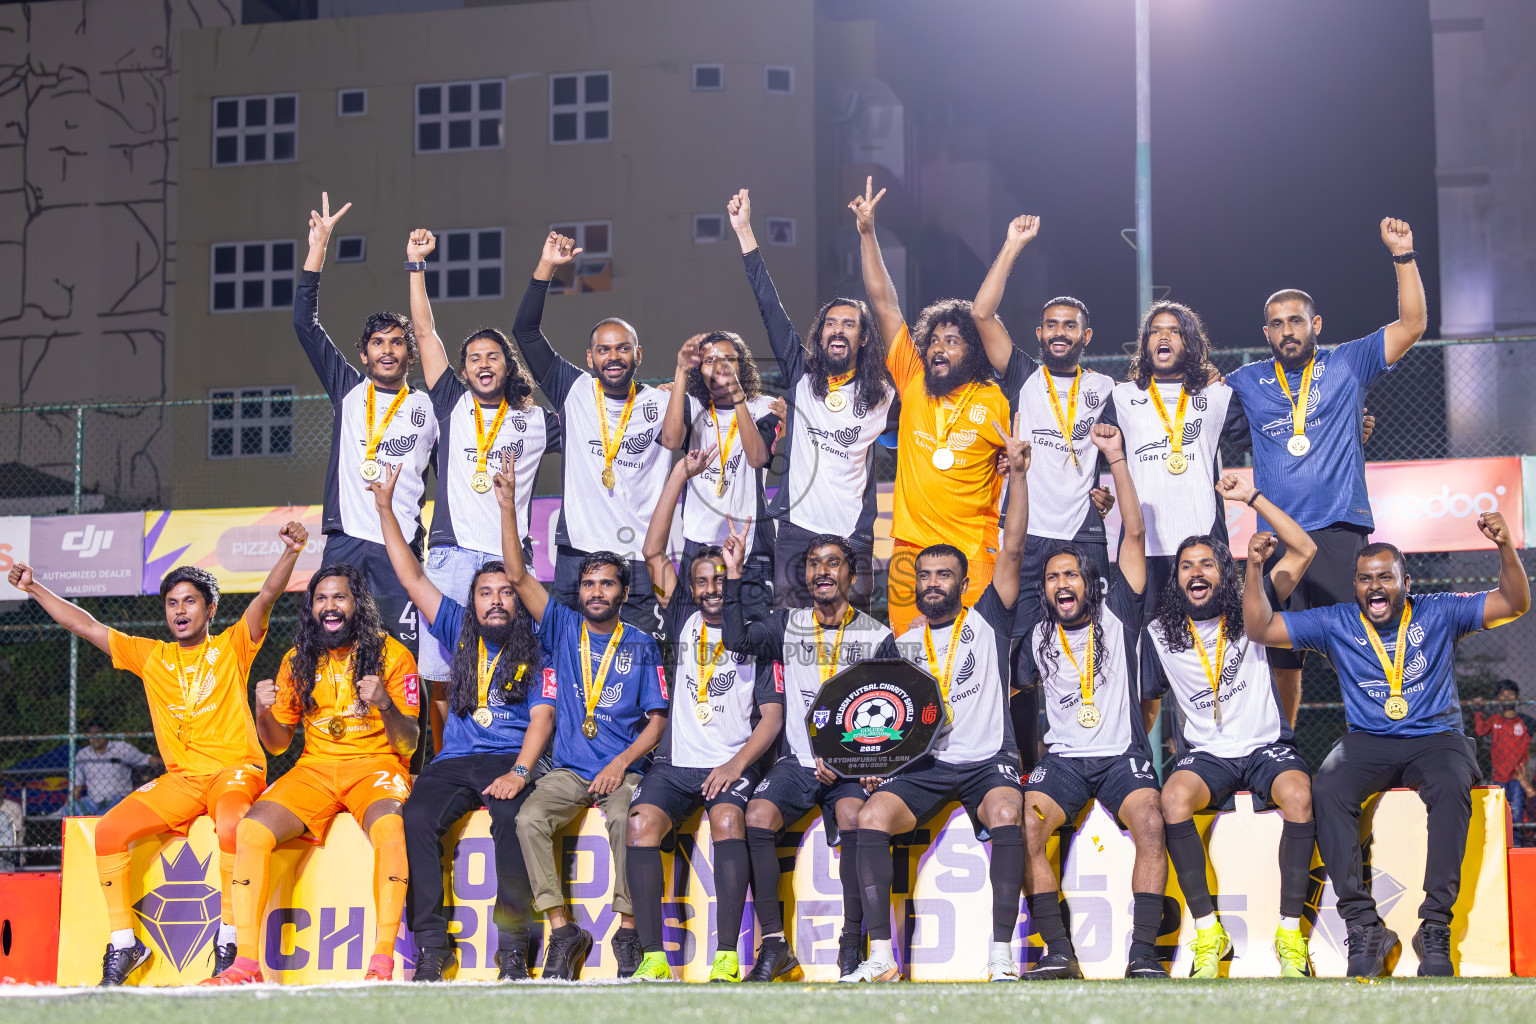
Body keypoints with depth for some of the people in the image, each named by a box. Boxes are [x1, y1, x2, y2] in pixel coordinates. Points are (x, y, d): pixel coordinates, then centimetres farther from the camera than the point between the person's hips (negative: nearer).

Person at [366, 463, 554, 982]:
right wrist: (385, 509, 13)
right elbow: (412, 577, 17)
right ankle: (431, 946, -26)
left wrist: (520, 771, -16)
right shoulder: (459, 635, 18)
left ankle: (512, 947, -27)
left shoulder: (535, 652, 11)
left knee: (512, 818, -35)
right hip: (454, 761, 3)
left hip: (511, 759, -3)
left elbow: (542, 717, 1)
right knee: (417, 816, -28)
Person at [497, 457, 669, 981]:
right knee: (529, 820, -27)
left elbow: (657, 720, 6)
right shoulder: (565, 628, 11)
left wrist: (622, 762, -11)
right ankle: (562, 931, -22)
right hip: (568, 769, 2)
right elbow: (518, 577, 3)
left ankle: (629, 932, -24)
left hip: (624, 767, -2)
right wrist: (508, 508, -4)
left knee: (624, 820, -34)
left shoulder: (641, 645, 8)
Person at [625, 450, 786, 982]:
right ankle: (653, 956, -26)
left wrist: (737, 764, -14)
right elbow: (653, 551, 6)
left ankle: (728, 955, -32)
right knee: (641, 822, -25)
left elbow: (772, 717, 3)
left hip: (734, 763, -2)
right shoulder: (684, 620, 14)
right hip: (676, 761, 2)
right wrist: (681, 475, 2)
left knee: (727, 818, -32)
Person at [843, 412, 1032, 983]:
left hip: (987, 760, -3)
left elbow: (1012, 550, -1)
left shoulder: (986, 622, 7)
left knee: (1006, 814, -35)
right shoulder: (902, 643, 17)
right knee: (872, 815, -26)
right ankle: (882, 957, -27)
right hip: (923, 765, 3)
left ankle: (1002, 953, -32)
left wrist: (1018, 474, -8)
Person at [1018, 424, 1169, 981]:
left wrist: (1116, 459, -5)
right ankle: (1059, 952, -26)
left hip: (1122, 753, -1)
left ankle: (1143, 952, -30)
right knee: (1023, 826, -27)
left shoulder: (1116, 615, 6)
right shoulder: (1037, 637, 13)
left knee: (1150, 823, -31)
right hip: (1062, 757, 2)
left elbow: (1135, 533, 0)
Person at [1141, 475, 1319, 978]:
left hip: (1267, 747, -1)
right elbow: (1148, 704, 18)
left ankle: (1290, 930, -25)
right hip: (1206, 753, 1)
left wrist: (1252, 498, -4)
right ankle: (1207, 931, -25)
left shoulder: (1249, 612, 5)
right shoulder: (1159, 633, 8)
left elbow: (1303, 550, 0)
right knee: (1174, 796, -34)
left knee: (1299, 794, -35)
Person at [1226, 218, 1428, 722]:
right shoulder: (1249, 382, 16)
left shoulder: (1347, 364, 9)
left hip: (1340, 531, -3)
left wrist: (1403, 256, -6)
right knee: (1282, 658, 5)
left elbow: (1412, 325, 2)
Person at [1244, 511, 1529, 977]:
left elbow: (1514, 604, 0)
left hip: (1435, 737, -1)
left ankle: (1436, 928, -32)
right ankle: (1363, 926, -28)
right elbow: (1261, 630, 4)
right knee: (1326, 790, -31)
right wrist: (1255, 569, -11)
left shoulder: (1438, 614, 4)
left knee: (1451, 787, -36)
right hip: (1367, 742, 1)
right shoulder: (1336, 623, 6)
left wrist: (1507, 548, -17)